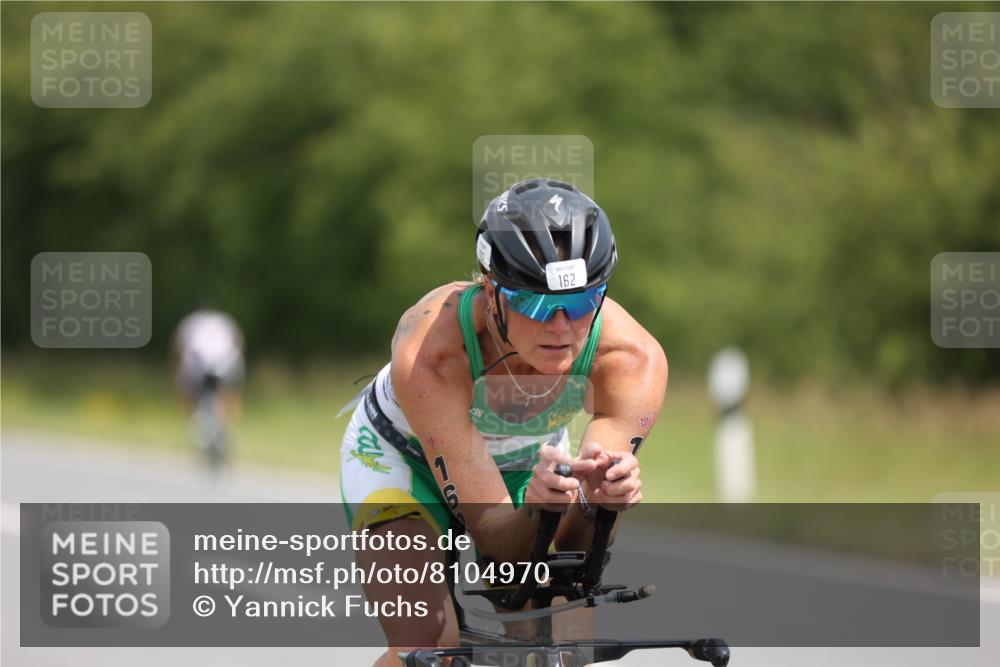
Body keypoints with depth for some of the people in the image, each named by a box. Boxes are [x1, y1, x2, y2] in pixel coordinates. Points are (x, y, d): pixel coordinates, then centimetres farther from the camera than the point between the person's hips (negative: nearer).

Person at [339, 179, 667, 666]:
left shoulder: (633, 359, -34)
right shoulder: (428, 352, -41)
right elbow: (496, 540, -40)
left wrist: (599, 496, -58)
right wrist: (536, 507, -62)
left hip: (528, 461, 3)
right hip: (402, 456, -3)